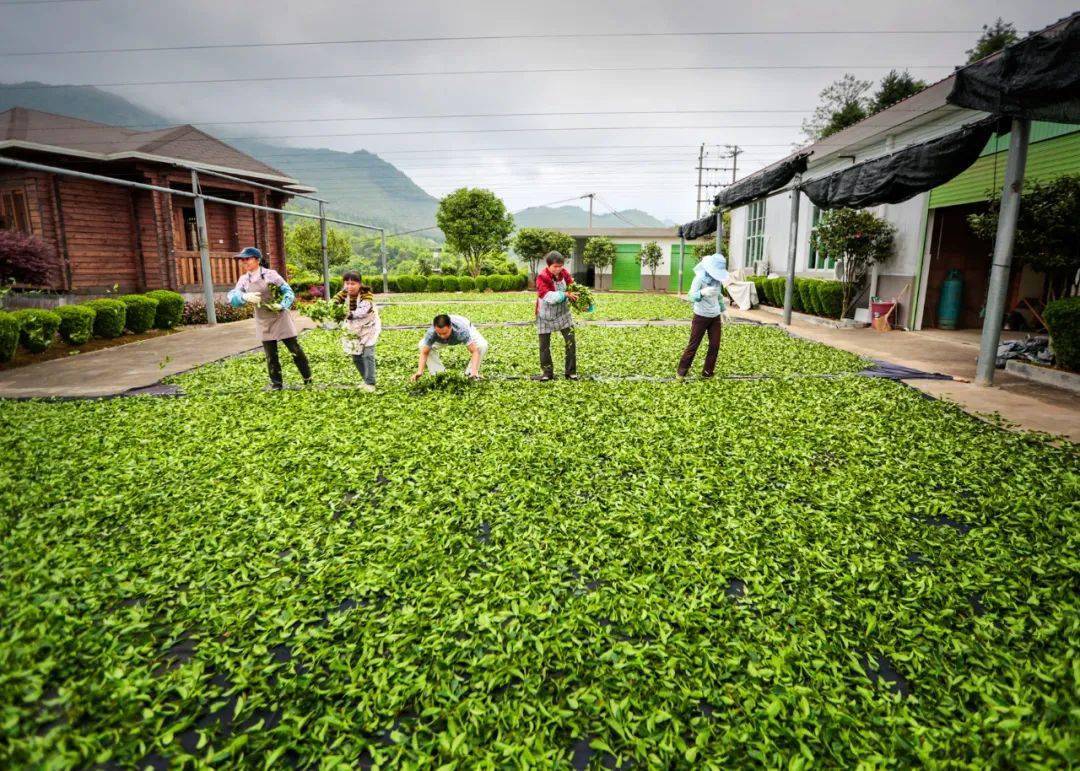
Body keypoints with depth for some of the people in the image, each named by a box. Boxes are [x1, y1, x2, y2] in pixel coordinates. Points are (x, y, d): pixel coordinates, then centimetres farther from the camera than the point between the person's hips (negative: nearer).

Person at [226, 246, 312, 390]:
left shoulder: (270, 274, -8)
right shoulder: (243, 280, 4)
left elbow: (288, 291, -8)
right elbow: (232, 297, -6)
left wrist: (282, 305, -24)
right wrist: (245, 297, -27)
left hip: (280, 318, -4)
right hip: (263, 323, 4)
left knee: (295, 350, 1)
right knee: (271, 356, 8)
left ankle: (307, 379, 14)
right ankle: (276, 384, 19)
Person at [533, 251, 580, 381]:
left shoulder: (564, 272, -7)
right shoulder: (542, 277, -21)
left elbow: (572, 285, -5)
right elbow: (548, 296, -32)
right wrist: (565, 294, -39)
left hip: (562, 313, 3)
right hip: (545, 315, -3)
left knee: (571, 341, -3)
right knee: (544, 344, 5)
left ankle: (571, 371, 8)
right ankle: (547, 372, 19)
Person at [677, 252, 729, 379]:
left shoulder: (718, 278, 3)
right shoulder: (700, 278, -17)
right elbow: (691, 296, -26)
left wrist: (722, 310, 24)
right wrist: (702, 293, -45)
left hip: (715, 317, 6)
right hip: (701, 317, -6)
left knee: (715, 346, 5)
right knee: (693, 345, 1)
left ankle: (707, 373, 16)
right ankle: (682, 371, 14)